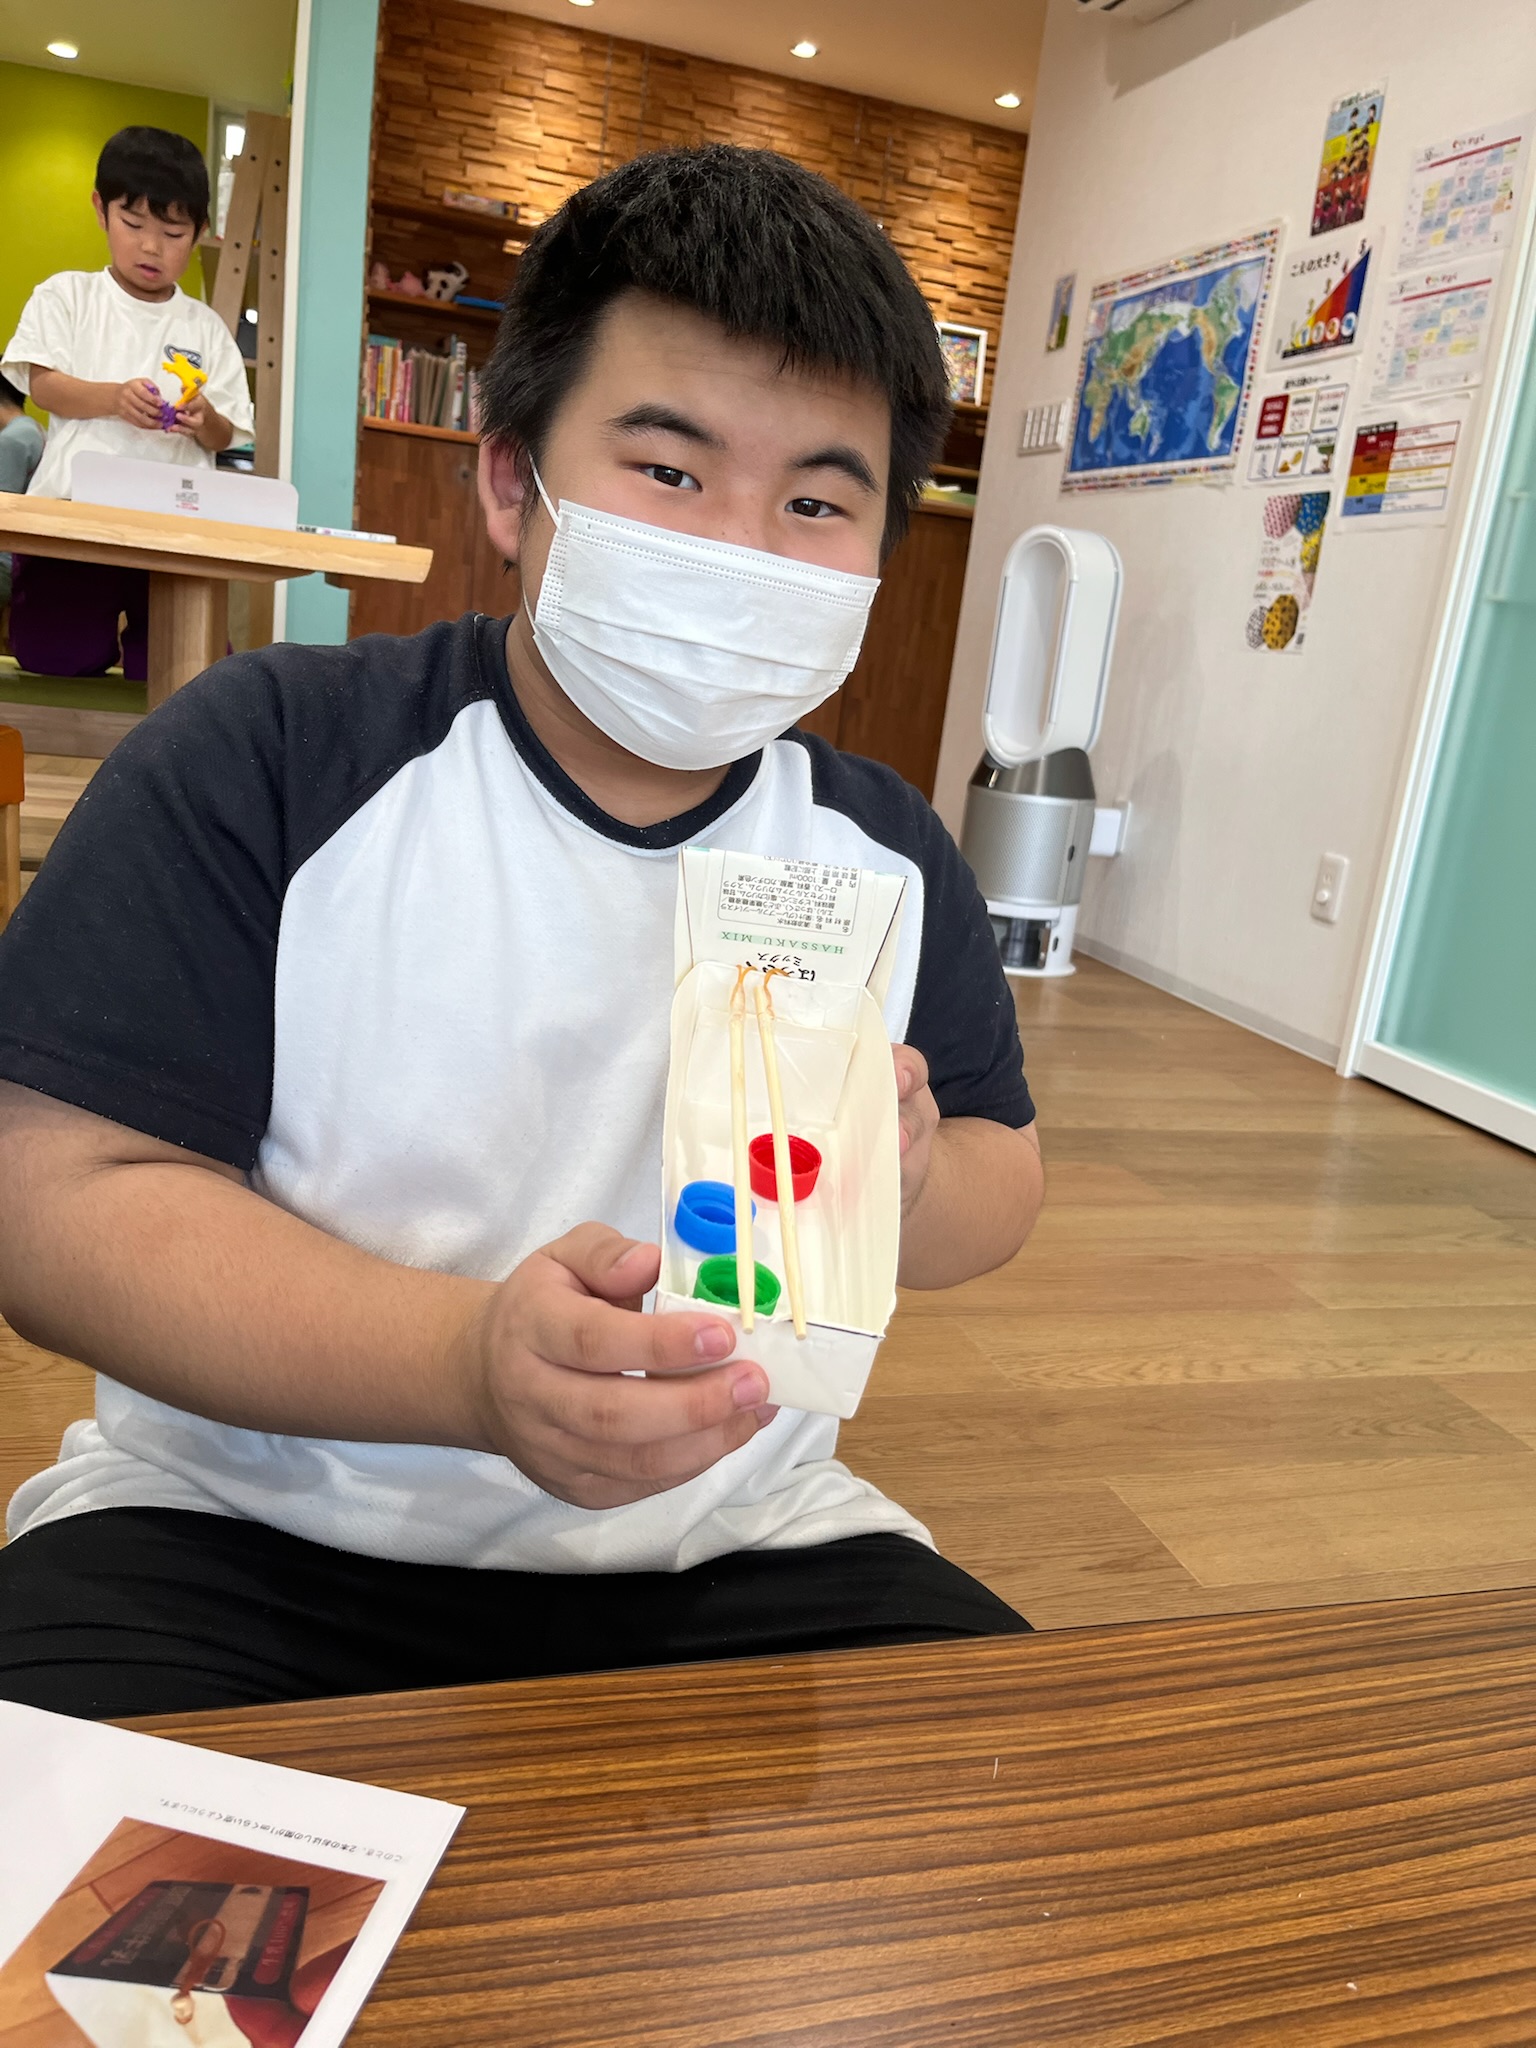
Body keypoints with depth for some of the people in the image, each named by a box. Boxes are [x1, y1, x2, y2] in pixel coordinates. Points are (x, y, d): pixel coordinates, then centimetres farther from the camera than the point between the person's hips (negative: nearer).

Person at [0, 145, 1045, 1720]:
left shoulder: (886, 853, 3)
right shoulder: (267, 757, -9)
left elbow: (1002, 1165, 14)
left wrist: (913, 1195, -12)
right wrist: (471, 1365, -31)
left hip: (730, 1554, 5)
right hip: (252, 1531, -3)